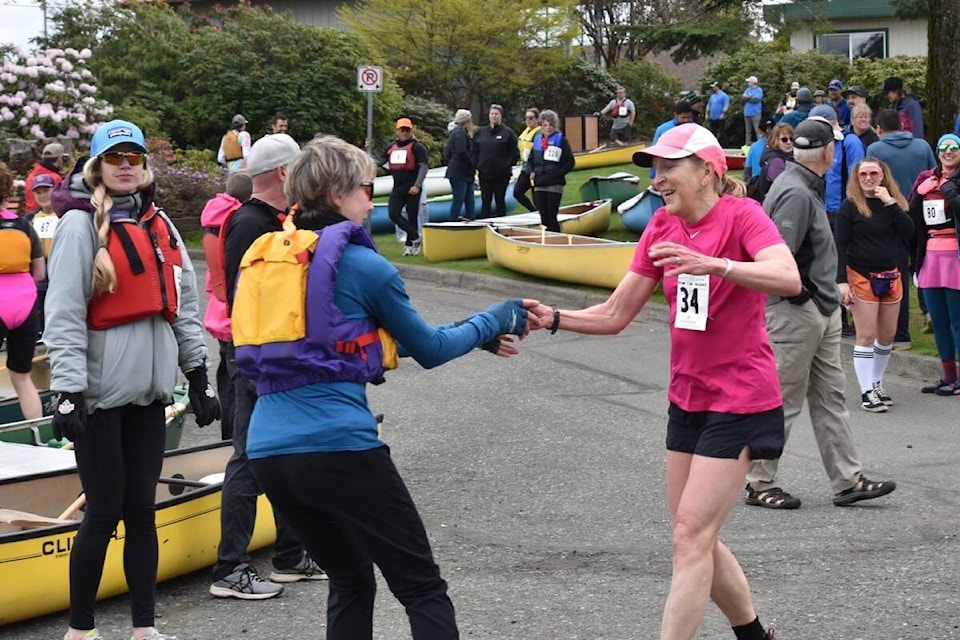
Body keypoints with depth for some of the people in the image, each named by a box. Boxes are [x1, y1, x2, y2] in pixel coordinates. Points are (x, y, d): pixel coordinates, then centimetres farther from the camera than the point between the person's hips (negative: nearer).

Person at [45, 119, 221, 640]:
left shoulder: (159, 225, 12)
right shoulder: (80, 224, -8)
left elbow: (183, 306, 17)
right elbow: (63, 314, -13)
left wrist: (198, 375, 14)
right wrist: (67, 391, -19)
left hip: (149, 388, 6)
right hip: (100, 392, -6)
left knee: (141, 510, 9)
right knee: (105, 512, -1)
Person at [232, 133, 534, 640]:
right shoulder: (362, 265, -4)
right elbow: (429, 350, 8)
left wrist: (480, 338, 27)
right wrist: (493, 322, 26)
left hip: (268, 450, 7)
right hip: (338, 447, -7)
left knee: (351, 582, 22)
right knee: (423, 589, 2)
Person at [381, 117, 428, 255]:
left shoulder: (417, 147, -6)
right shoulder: (392, 147, 12)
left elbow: (423, 167, -12)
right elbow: (382, 162, 22)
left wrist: (417, 185, -22)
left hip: (412, 189, -5)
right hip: (397, 188, 5)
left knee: (412, 216, 2)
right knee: (393, 213, -7)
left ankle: (409, 244, 15)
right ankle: (415, 236, 5)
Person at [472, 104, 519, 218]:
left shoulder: (508, 132, 0)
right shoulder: (481, 132, 11)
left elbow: (515, 152, -1)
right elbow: (475, 151, 13)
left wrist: (508, 164, -11)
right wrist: (476, 167, 4)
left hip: (501, 174, -3)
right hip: (484, 173, 3)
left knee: (500, 200, 4)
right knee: (485, 201, 4)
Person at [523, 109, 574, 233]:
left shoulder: (561, 139, -1)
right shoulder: (537, 139, 13)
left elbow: (570, 162, -3)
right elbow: (530, 160, 23)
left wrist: (558, 174, -12)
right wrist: (531, 172, 5)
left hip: (554, 184, -5)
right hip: (539, 185, 5)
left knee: (552, 217, -7)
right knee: (543, 217, 7)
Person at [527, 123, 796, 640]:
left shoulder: (740, 214, -14)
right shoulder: (662, 227, 5)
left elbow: (788, 278, -32)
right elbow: (614, 315, 5)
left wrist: (712, 264, -43)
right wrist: (553, 319, -9)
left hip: (739, 399, -7)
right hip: (687, 398, 8)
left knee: (691, 536, -10)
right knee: (696, 539, 13)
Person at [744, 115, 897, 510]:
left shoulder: (805, 188, 13)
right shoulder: (795, 193, -19)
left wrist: (830, 290, 17)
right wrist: (801, 293, -14)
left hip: (821, 312, 11)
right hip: (795, 312, -11)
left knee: (830, 397, 12)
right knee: (782, 401, -2)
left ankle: (847, 481, 17)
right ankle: (760, 484, 8)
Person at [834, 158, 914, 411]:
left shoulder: (893, 203, 7)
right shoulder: (850, 206, -5)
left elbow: (909, 233, -8)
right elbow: (840, 245, -8)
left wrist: (891, 203, -15)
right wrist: (841, 281, -16)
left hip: (890, 276, 5)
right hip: (861, 276, -5)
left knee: (888, 335, 10)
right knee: (866, 336, -6)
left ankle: (876, 384, 25)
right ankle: (867, 392, -2)